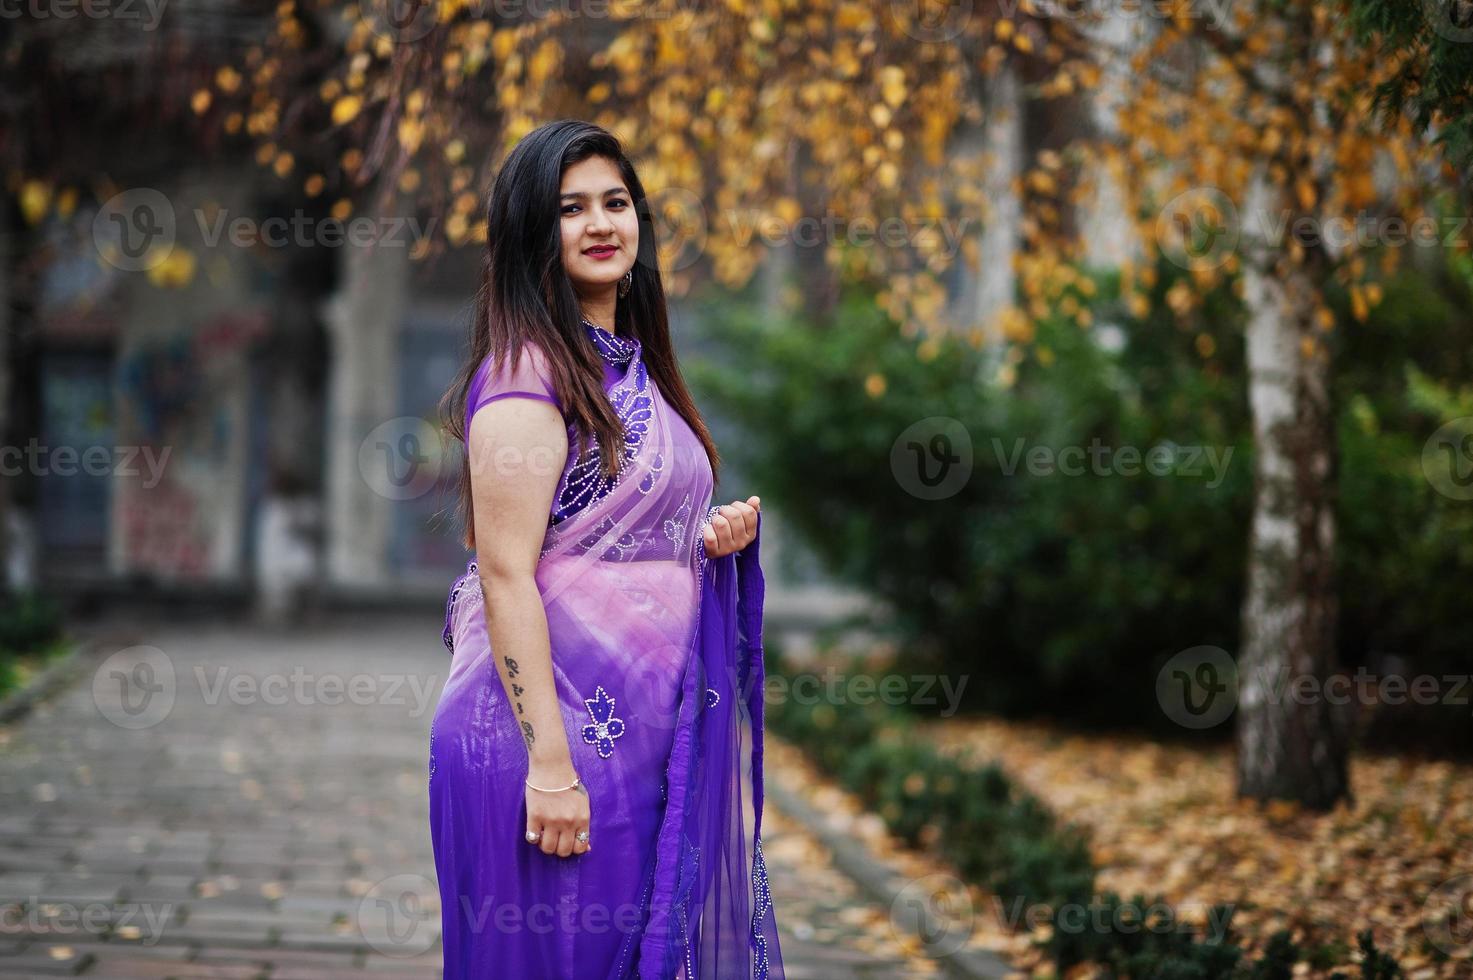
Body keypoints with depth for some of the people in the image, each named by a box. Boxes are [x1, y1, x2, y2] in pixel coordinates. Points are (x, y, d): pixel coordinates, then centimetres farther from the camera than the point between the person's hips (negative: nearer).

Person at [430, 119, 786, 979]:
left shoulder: (632, 366, 14)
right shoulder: (526, 374, -13)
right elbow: (505, 576, -19)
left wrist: (722, 535, 4)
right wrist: (549, 764, -23)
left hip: (648, 729, 9)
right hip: (557, 720, -9)